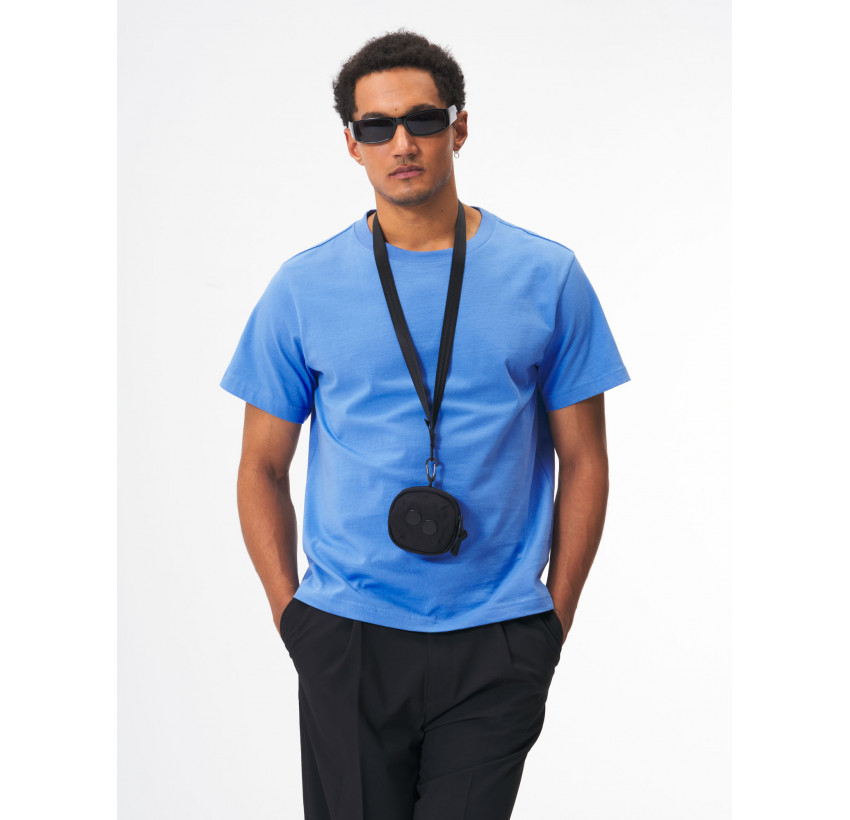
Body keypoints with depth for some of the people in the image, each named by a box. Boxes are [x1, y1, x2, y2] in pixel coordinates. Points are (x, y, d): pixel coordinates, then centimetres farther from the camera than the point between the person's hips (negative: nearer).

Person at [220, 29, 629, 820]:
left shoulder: (546, 276, 1)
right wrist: (289, 612, 2)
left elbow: (583, 460, 5)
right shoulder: (303, 287, 2)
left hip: (496, 641, 0)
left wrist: (555, 614, 2)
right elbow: (262, 468, 8)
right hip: (345, 637, 1)